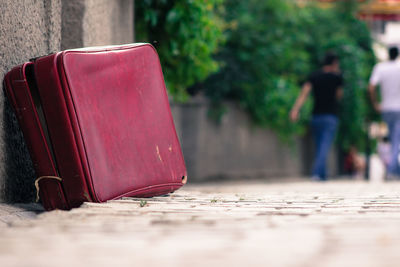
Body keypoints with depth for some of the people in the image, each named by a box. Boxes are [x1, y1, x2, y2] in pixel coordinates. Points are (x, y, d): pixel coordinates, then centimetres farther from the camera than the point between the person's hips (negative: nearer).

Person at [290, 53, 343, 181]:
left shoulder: (313, 76, 7)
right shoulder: (337, 77, -1)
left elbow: (304, 92, -7)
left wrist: (295, 109, -16)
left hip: (316, 116, 4)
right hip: (330, 117, -4)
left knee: (319, 147, 13)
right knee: (325, 147, -11)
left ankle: (322, 175, 15)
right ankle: (317, 172, -27)